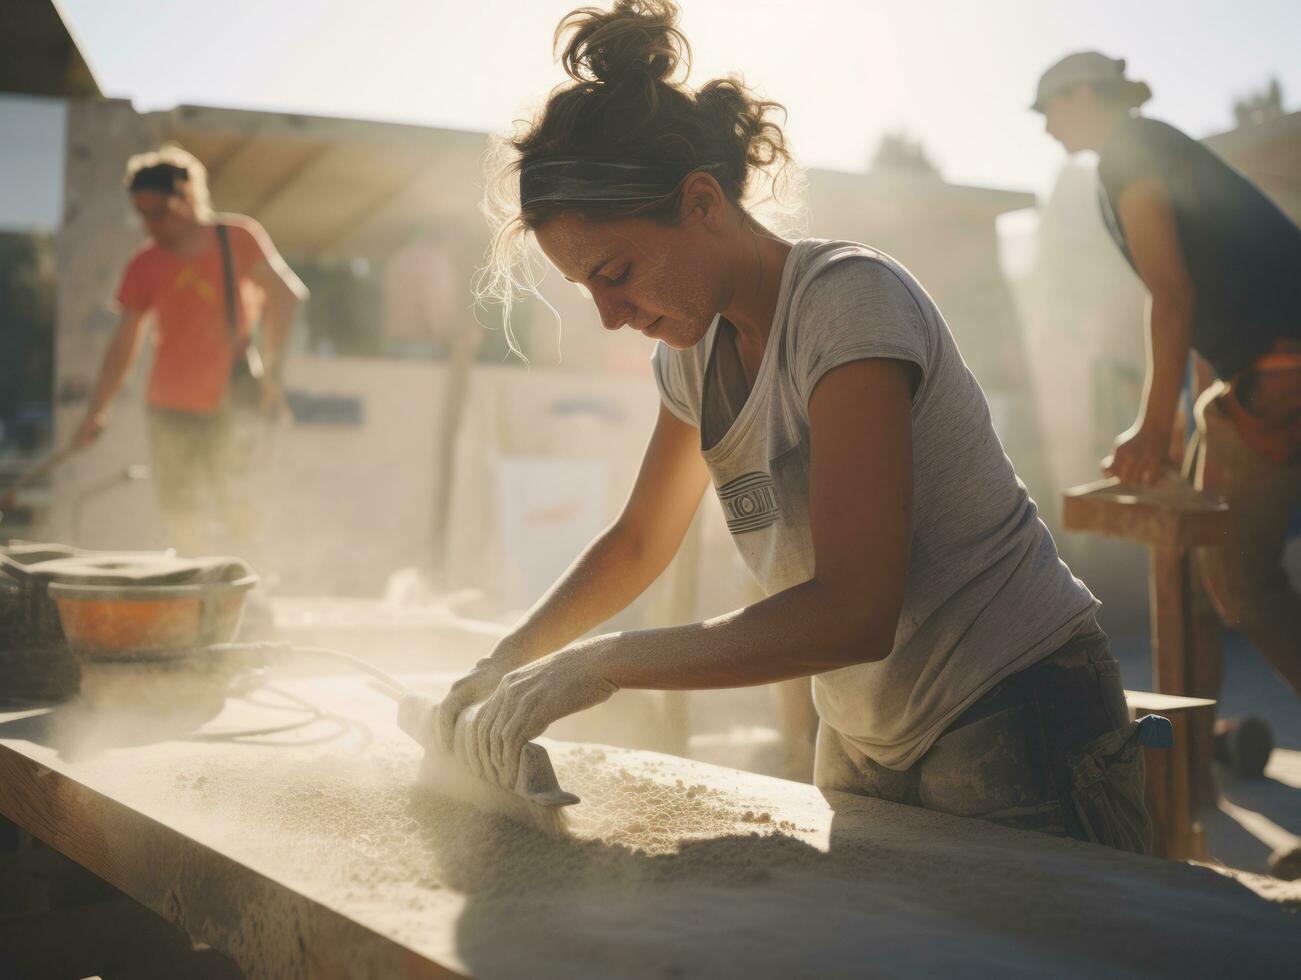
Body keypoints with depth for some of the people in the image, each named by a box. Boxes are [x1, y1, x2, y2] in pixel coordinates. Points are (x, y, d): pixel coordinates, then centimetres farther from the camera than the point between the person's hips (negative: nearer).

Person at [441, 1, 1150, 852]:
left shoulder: (849, 299, -21)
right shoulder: (697, 351, 3)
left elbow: (853, 611, -29)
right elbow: (638, 541, 17)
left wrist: (600, 665, -27)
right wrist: (511, 661, 2)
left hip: (1020, 732, -7)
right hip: (868, 740, 8)